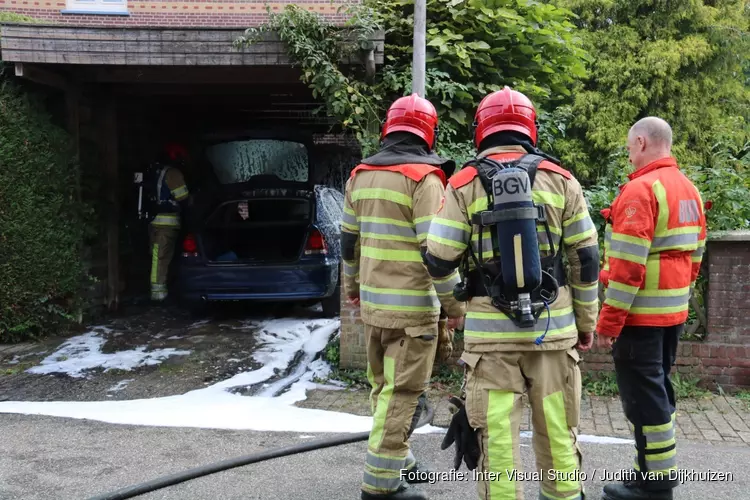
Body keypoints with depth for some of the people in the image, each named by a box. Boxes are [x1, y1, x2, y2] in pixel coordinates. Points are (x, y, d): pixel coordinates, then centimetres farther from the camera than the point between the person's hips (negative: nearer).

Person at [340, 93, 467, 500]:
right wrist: (453, 301, -10)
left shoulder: (360, 175, 10)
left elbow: (349, 238, 17)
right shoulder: (423, 177, -13)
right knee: (402, 393, 0)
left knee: (384, 387, 19)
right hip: (412, 307, -7)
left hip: (372, 301, 8)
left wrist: (352, 285, 28)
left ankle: (396, 461, 32)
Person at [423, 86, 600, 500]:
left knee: (496, 434, 5)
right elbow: (585, 258, 4)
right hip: (552, 327, 2)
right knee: (558, 429, 15)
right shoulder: (560, 179, 3)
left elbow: (438, 261, -4)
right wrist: (586, 320, 14)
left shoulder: (464, 184, -3)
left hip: (492, 330, -2)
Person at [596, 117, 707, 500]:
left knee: (643, 397, -1)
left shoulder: (640, 190, -17)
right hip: (674, 312, 9)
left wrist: (608, 321, -17)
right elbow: (695, 255, 16)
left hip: (640, 314, -9)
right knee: (657, 391, 17)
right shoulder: (689, 190, 12)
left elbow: (628, 265, -21)